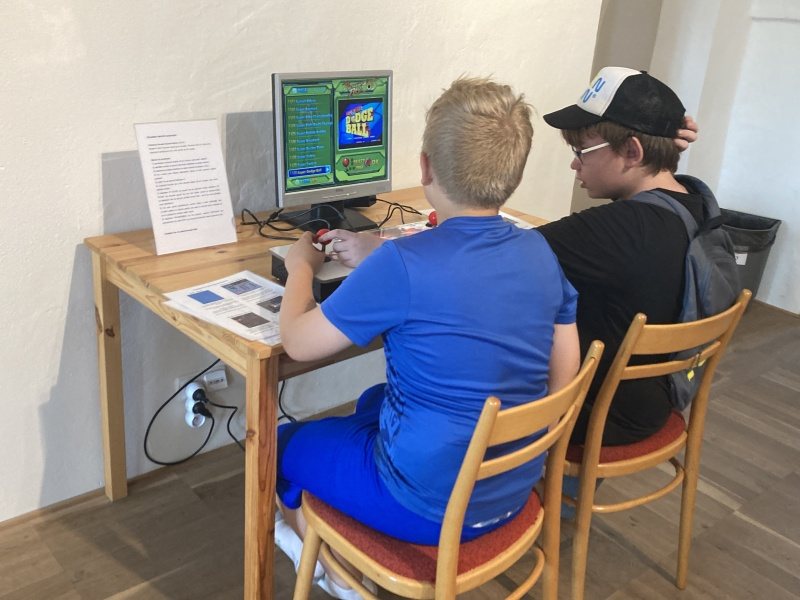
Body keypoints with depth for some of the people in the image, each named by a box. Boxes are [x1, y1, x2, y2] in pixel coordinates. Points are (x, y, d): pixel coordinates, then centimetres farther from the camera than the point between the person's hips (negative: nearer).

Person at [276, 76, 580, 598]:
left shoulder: (402, 264, -26)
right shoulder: (541, 253, -7)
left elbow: (297, 342, -13)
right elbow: (562, 380, 1)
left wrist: (301, 265, 5)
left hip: (430, 508, -6)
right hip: (514, 493, 7)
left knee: (285, 442, 20)